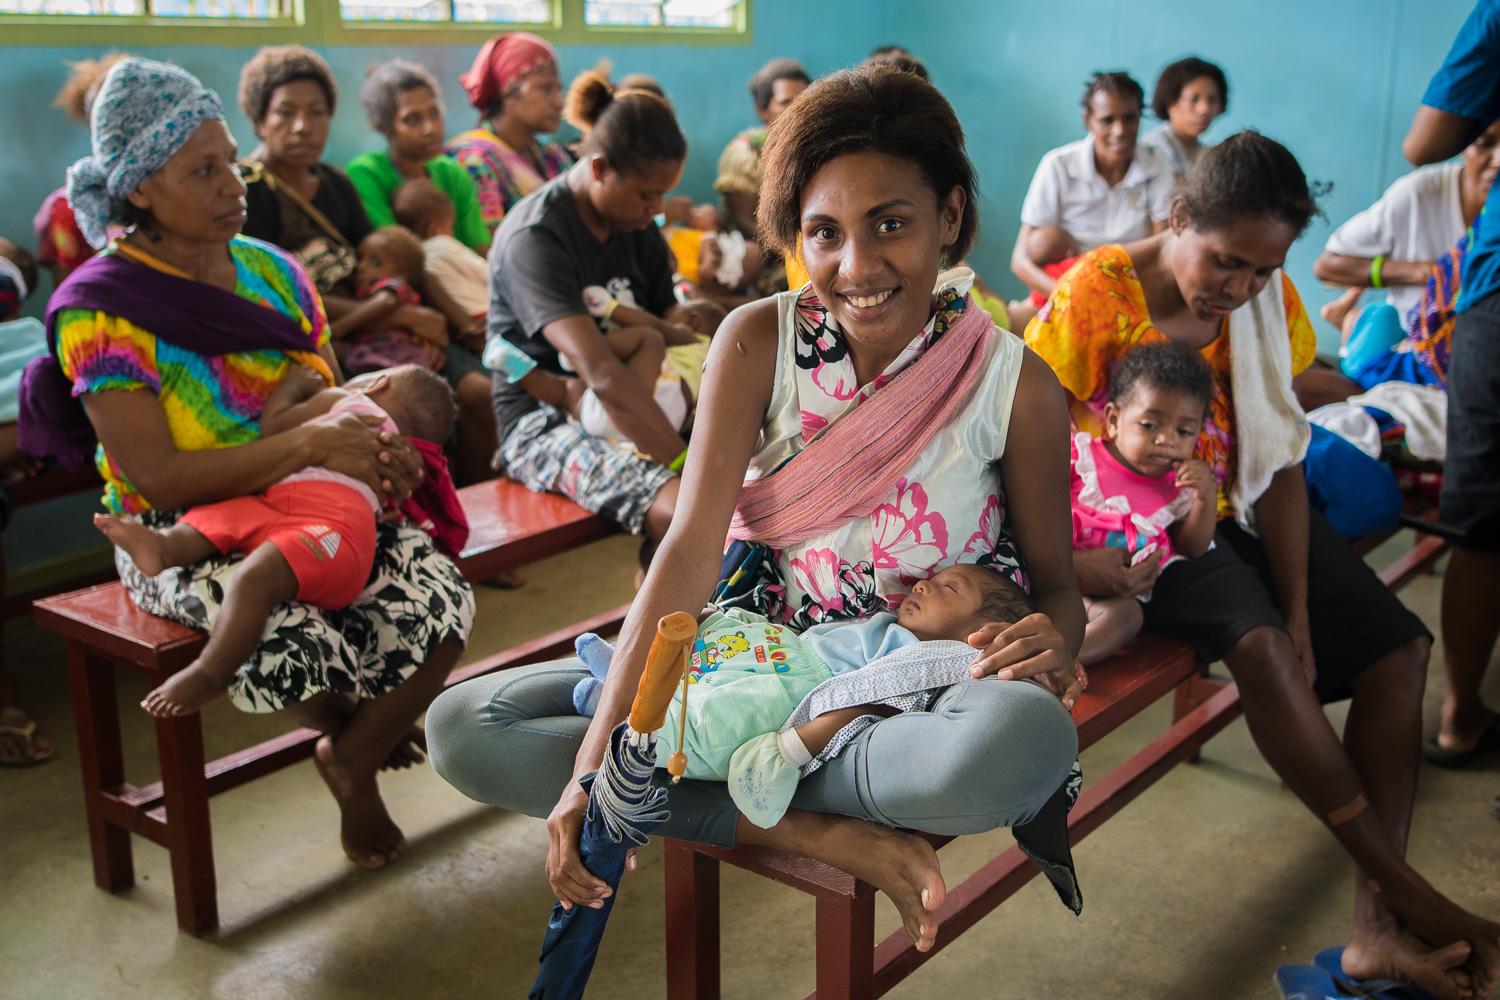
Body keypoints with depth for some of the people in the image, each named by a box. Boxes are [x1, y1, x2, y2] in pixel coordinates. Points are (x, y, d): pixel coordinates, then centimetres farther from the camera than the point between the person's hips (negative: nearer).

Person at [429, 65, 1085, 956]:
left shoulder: (1018, 386, -10)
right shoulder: (758, 342, -8)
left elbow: (1056, 582, 1)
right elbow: (693, 546, -15)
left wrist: (1056, 639, -26)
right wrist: (595, 754, -23)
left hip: (911, 692, -2)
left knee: (1028, 739, -41)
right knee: (461, 729, -14)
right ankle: (826, 834, -19)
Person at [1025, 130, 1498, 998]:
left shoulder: (1269, 299, -2)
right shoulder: (1096, 293, -17)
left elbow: (1278, 458, -5)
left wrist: (1300, 609, -12)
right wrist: (1067, 558, -31)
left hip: (1237, 510, 6)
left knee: (1398, 643, -9)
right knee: (1257, 644, -31)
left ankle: (1379, 926, -14)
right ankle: (1407, 891, -18)